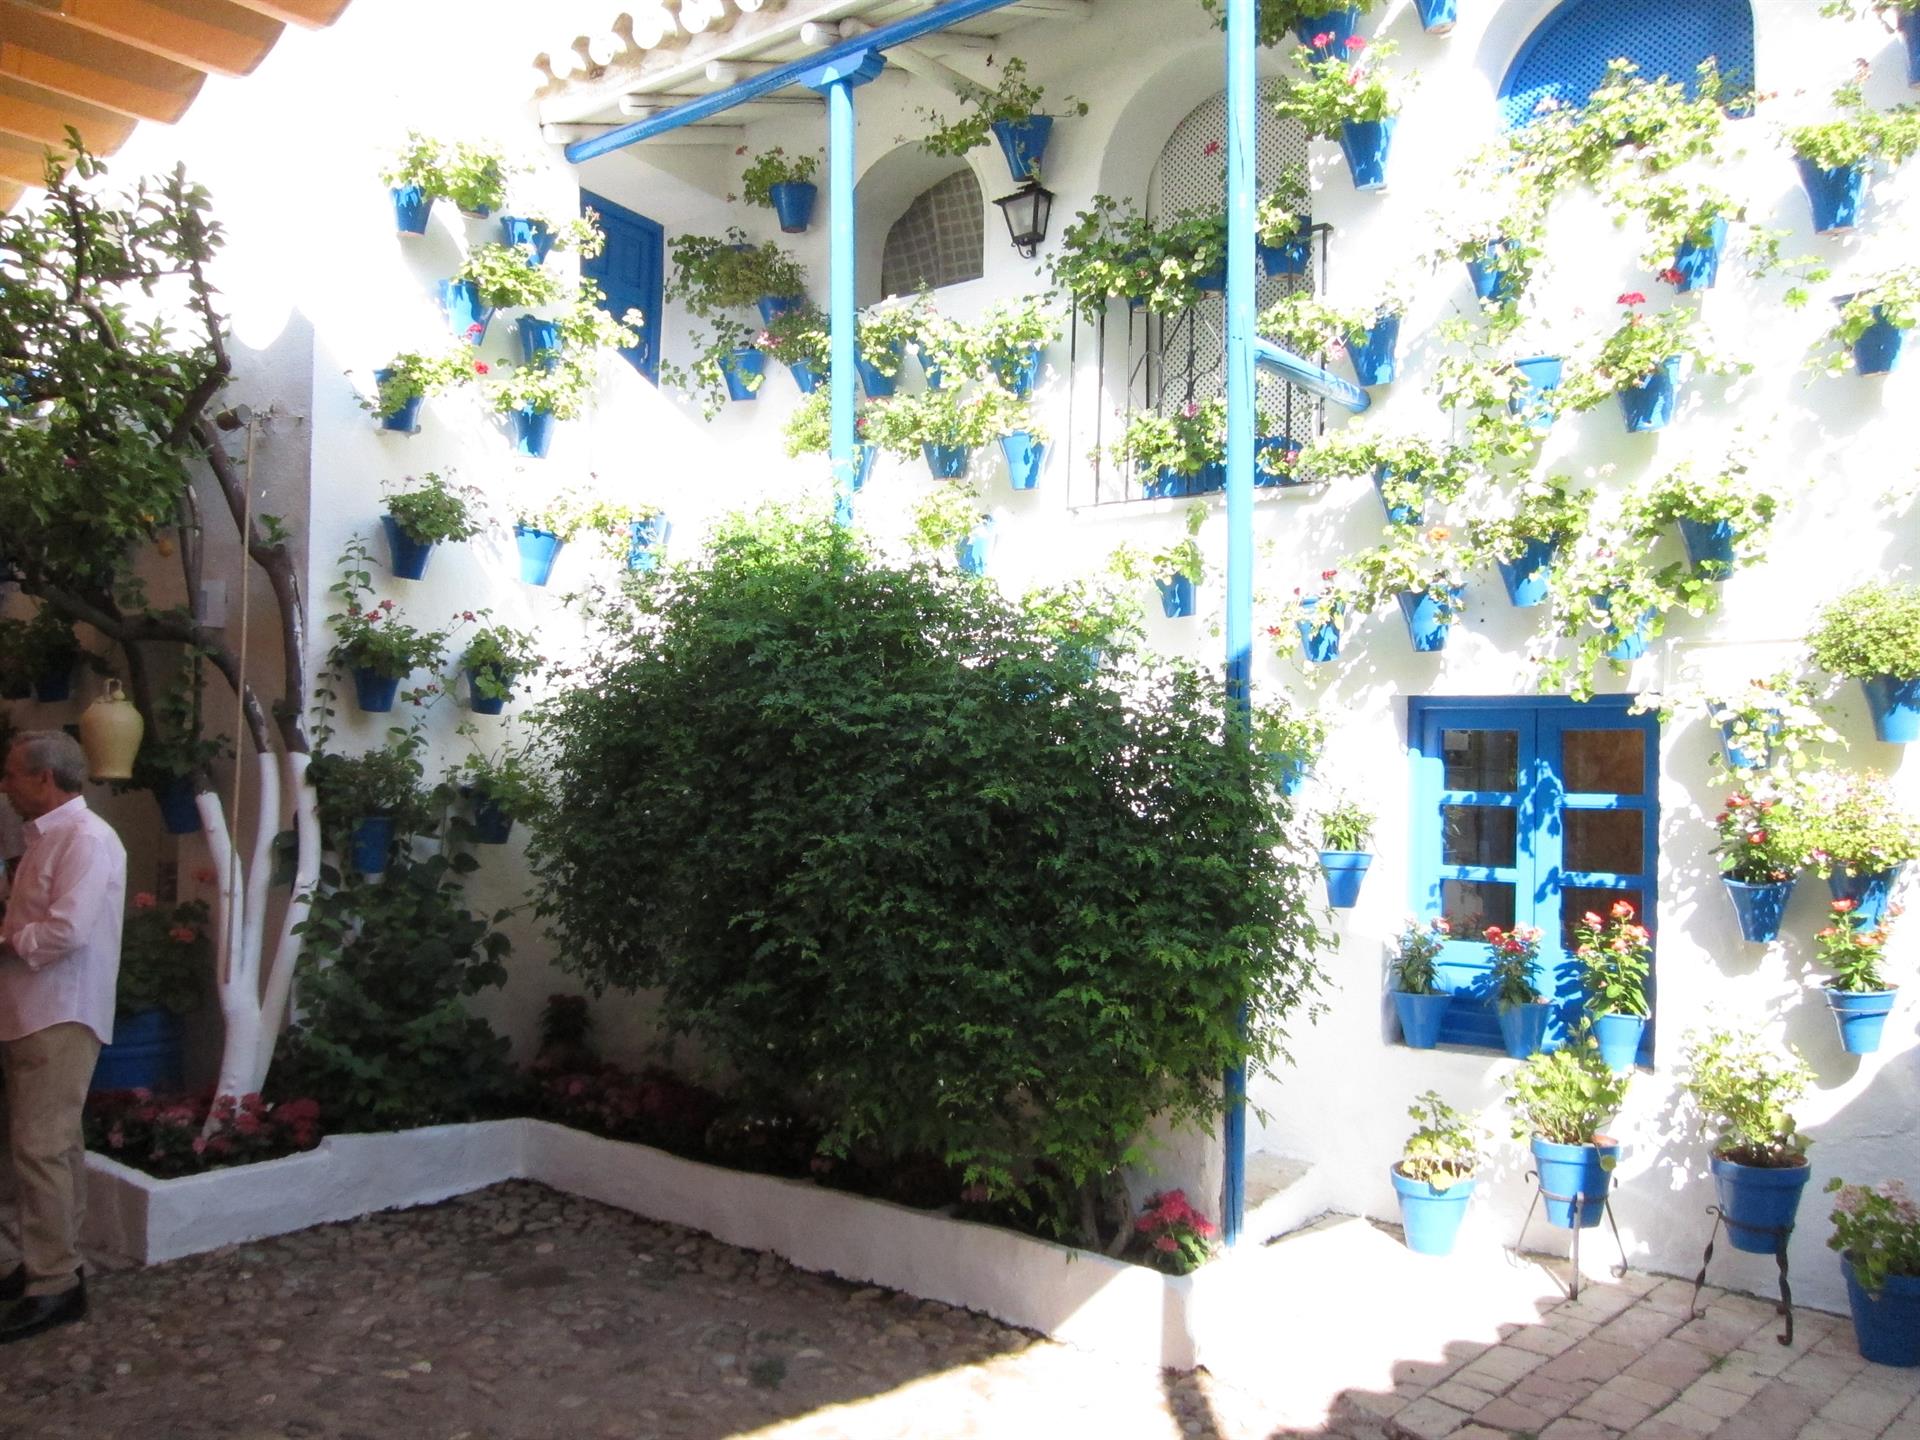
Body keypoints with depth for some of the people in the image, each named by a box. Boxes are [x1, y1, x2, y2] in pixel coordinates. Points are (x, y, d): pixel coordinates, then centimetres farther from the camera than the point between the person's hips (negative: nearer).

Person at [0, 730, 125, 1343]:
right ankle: (53, 1261, 26)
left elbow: (68, 931, -25)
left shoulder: (86, 838, -16)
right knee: (52, 1143, 16)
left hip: (61, 1016, -10)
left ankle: (52, 1285, -1)